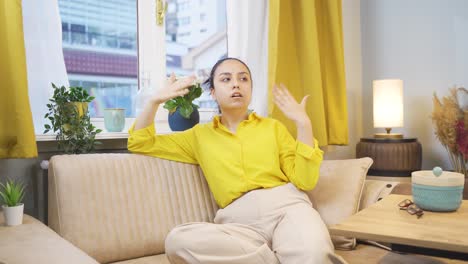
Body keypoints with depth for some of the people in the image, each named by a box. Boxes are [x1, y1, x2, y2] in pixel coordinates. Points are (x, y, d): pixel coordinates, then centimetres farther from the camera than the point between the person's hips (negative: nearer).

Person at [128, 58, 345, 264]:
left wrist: (303, 123, 0)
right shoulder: (200, 135, 20)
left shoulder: (273, 126, 18)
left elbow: (305, 181, 6)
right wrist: (155, 100, 9)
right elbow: (139, 143, 21)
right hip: (240, 220, 3)